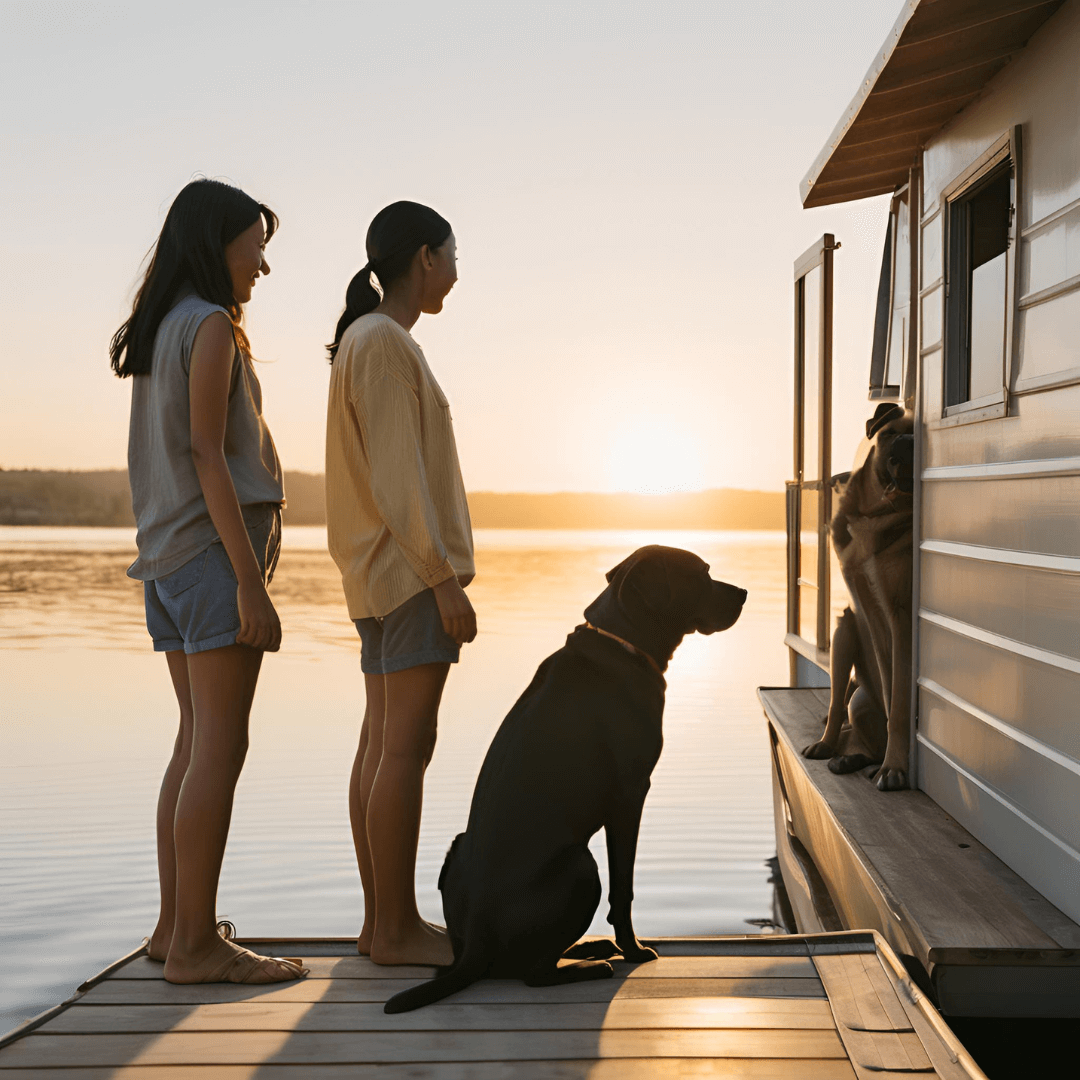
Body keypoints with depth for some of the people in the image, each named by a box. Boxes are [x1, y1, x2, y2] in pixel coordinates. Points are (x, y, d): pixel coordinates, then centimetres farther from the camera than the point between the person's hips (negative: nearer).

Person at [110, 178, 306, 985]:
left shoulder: (155, 334, 18)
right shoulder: (209, 325, -9)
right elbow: (207, 457, -16)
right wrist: (251, 581, -18)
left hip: (170, 558, 9)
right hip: (216, 551, -9)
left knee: (198, 743, 12)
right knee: (220, 747, -8)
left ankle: (176, 926, 17)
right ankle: (196, 943, -5)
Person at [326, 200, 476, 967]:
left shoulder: (374, 342, 19)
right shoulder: (385, 341, -11)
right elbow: (398, 475, -18)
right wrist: (446, 578, -18)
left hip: (384, 574, 10)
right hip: (411, 566, -10)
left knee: (383, 743, 8)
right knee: (408, 744, -8)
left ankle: (382, 921, 12)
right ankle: (396, 927, -3)